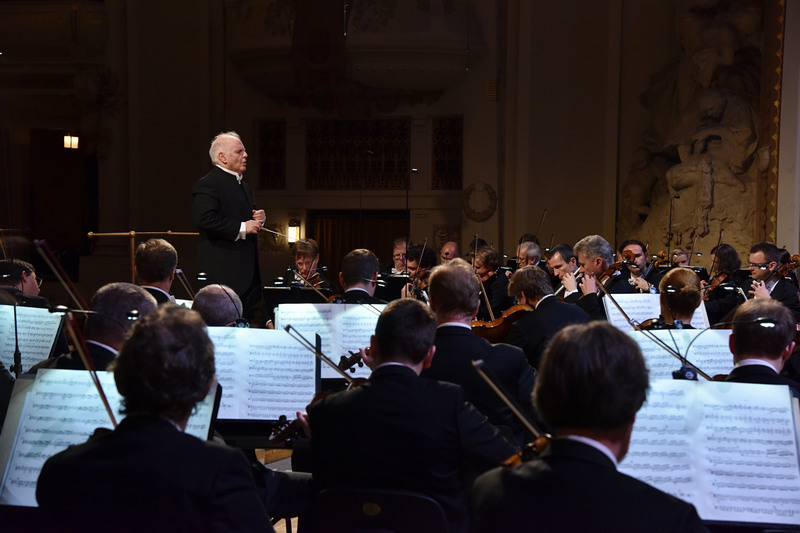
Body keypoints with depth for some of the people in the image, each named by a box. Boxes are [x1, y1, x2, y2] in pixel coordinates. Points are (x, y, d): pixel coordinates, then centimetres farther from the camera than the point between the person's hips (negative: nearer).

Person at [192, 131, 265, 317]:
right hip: (222, 270, -9)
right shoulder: (207, 185, -10)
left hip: (246, 270, 9)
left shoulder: (243, 185, 21)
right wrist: (241, 228, -22)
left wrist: (259, 218, 9)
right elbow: (205, 218, -23)